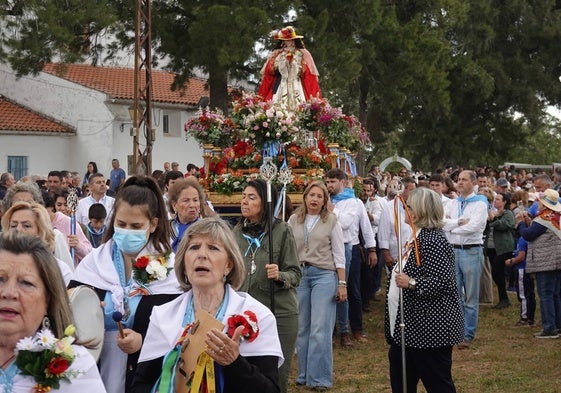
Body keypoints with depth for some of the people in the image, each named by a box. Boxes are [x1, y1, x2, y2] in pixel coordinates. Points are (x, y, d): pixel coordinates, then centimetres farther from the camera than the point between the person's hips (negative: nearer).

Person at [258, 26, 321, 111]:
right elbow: (268, 75, 10)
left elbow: (310, 76, 2)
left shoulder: (303, 55, 8)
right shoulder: (276, 55, 13)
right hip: (280, 88, 1)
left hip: (297, 88, -1)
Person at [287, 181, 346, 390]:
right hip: (298, 275, 3)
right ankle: (304, 374, 18)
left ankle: (320, 377, 2)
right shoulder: (294, 220, 6)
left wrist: (342, 283, -3)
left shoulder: (331, 221, 1)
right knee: (302, 328, 8)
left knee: (320, 330, -5)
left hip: (324, 275, -3)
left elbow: (339, 254, 1)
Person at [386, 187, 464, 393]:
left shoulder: (433, 240, -20)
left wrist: (411, 283, -31)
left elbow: (444, 281, -27)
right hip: (409, 325, 11)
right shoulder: (418, 235, 12)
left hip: (430, 328, -11)